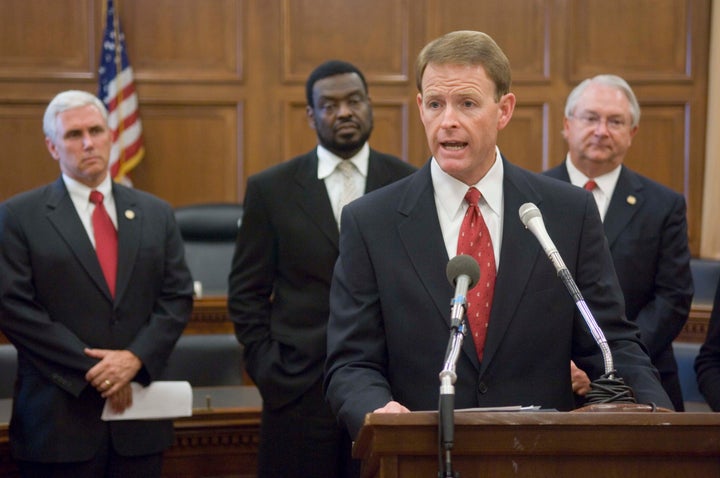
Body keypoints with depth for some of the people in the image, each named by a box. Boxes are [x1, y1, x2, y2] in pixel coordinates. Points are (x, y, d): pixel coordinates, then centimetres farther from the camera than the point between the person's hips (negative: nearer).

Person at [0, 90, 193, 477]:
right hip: (59, 419, -3)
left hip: (138, 411, 3)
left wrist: (136, 357, -10)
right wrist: (90, 370, -13)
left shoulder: (156, 214, 11)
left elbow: (178, 297, 7)